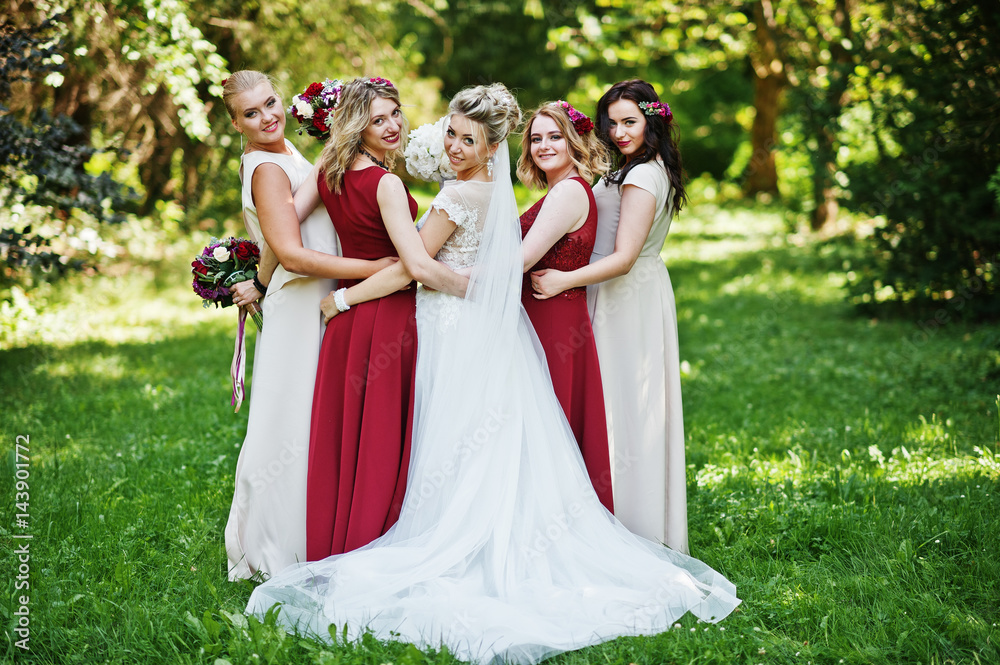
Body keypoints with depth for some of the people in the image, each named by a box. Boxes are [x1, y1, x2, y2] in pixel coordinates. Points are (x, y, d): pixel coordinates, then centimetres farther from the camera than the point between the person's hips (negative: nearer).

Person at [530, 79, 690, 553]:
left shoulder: (640, 177, -17)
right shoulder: (655, 171, 14)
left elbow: (624, 257, -24)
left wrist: (563, 280, -28)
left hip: (625, 300, -10)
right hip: (638, 296, 10)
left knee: (622, 405, -4)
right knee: (632, 410, 12)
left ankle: (631, 528, 3)